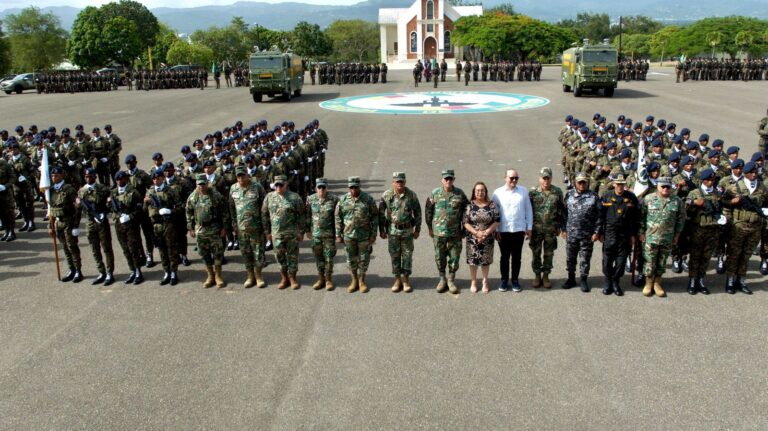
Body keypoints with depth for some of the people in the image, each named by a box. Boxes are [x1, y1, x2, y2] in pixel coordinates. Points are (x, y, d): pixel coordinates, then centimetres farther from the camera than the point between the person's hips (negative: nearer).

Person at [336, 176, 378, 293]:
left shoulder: (368, 199, -7)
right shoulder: (343, 200, -1)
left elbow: (375, 216, -3)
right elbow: (338, 218, 4)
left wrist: (373, 234, -6)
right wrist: (338, 235, 2)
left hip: (364, 235, -2)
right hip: (348, 235, 2)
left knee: (363, 259, 7)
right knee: (351, 259, 11)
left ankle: (362, 281, 23)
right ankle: (354, 280, 26)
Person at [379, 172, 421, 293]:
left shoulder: (411, 195, -4)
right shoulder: (386, 195, -4)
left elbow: (417, 213, 3)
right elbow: (381, 213, 2)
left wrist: (417, 229, 3)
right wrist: (382, 230, 1)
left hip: (407, 230, 0)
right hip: (392, 230, 0)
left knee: (407, 255, 6)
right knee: (394, 255, 7)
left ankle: (406, 279, 17)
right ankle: (397, 279, 19)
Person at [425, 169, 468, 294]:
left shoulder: (460, 194, -1)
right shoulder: (435, 193, -2)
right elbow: (428, 211, 6)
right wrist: (430, 228, 6)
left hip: (455, 233, 0)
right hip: (438, 233, 0)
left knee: (454, 258, 5)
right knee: (440, 258, 8)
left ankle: (451, 280, 20)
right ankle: (442, 280, 23)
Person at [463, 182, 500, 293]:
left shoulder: (492, 205, -1)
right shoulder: (469, 205, -4)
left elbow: (497, 221, -4)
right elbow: (466, 222, -7)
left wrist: (487, 232, -15)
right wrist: (476, 232, -18)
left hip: (488, 239, 1)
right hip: (472, 238, -1)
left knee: (486, 260, 9)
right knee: (473, 260, 6)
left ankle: (485, 281, 26)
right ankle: (473, 282, 23)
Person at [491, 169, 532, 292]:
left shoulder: (524, 191, 1)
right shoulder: (498, 193, -3)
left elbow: (528, 210, 5)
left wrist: (529, 228, 3)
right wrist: (496, 230, -2)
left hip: (519, 230, 1)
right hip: (503, 230, 0)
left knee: (516, 256, 9)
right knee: (504, 256, 10)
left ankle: (515, 280, 21)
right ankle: (504, 280, 22)